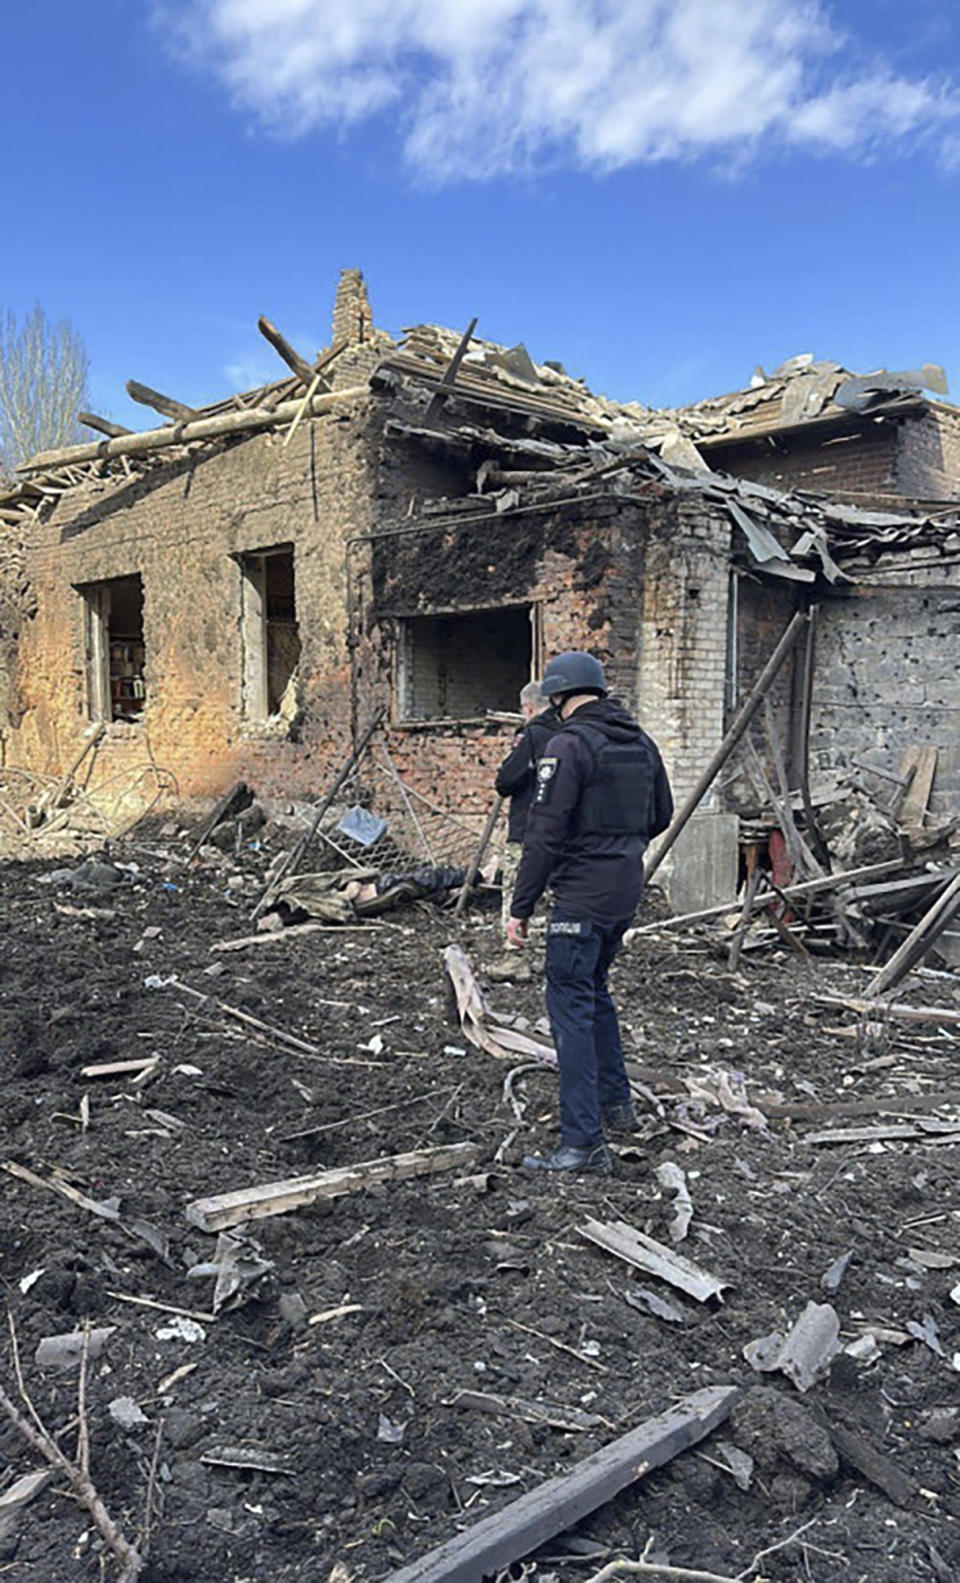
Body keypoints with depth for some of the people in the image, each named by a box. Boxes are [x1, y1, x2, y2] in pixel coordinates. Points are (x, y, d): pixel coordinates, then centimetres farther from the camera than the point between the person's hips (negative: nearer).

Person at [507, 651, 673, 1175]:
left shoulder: (569, 744, -14)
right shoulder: (640, 742, 11)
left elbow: (545, 833, -18)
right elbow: (661, 814, 20)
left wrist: (521, 907, -14)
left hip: (581, 895, -8)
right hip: (627, 891, 9)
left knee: (570, 1006, -4)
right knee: (594, 990, 24)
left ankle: (584, 1143, -4)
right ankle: (616, 1103, 33)